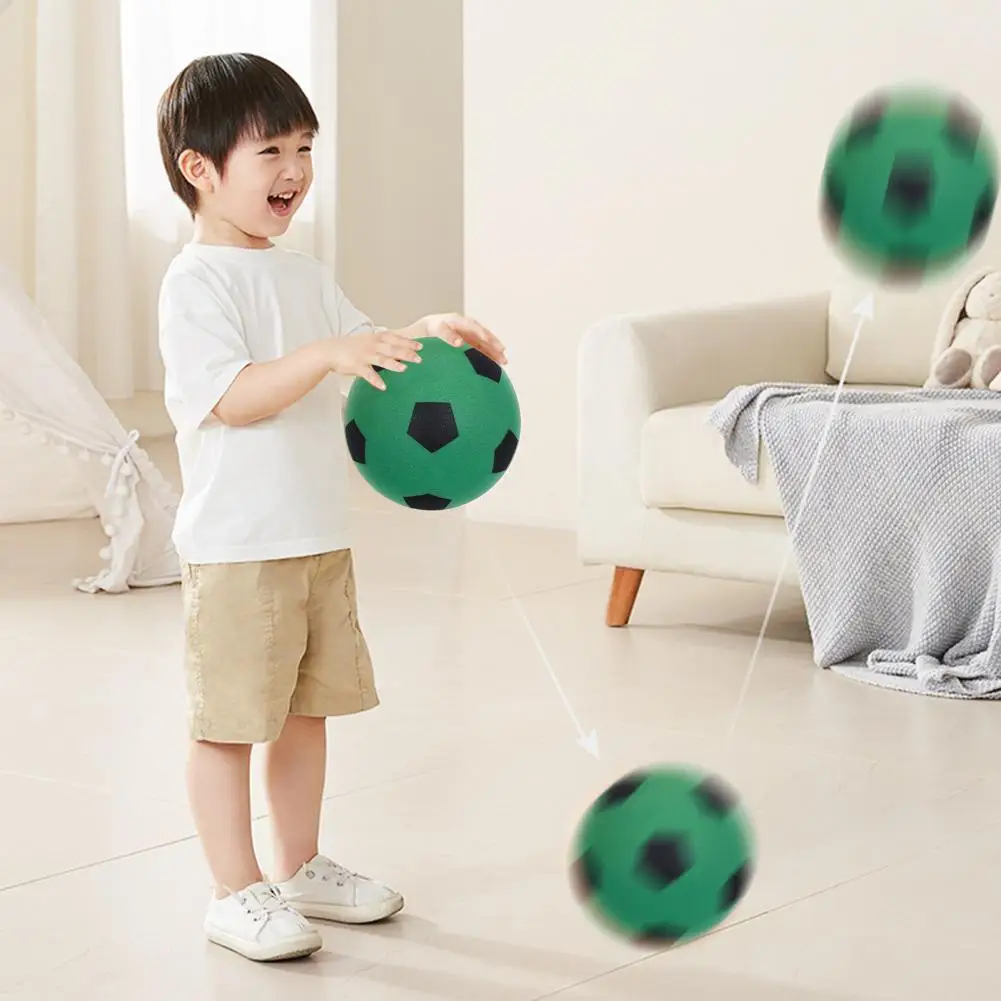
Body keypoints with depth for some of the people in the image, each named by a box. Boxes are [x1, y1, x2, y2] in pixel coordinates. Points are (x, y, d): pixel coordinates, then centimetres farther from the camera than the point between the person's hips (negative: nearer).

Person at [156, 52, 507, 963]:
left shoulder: (303, 274, 13)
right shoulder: (197, 282, -13)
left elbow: (362, 343, 21)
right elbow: (232, 398, -22)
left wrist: (429, 333, 2)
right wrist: (330, 356, -32)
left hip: (320, 537, 8)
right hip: (237, 546, -8)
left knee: (309, 710, 16)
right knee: (228, 722, 0)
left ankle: (301, 869, 30)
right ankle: (237, 894, 9)